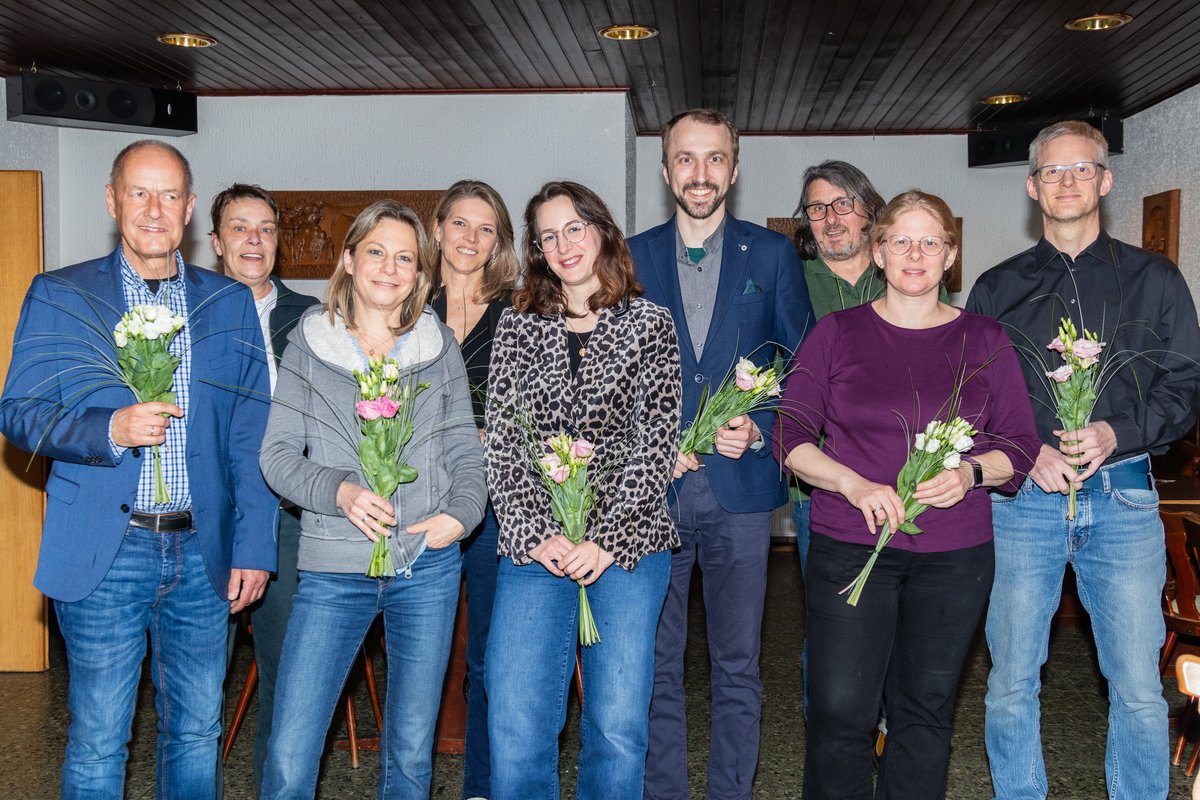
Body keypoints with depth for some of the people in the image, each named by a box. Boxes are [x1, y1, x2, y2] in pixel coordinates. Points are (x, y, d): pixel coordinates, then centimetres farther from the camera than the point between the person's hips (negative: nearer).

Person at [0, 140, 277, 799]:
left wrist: (254, 546, 0)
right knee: (97, 742, 7)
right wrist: (111, 429, -18)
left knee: (197, 733, 13)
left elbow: (252, 435, 6)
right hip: (104, 553, -2)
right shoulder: (59, 296, 4)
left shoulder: (230, 303, 8)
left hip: (202, 553, 2)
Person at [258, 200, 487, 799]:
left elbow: (466, 453, 10)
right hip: (334, 570, -1)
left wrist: (459, 514, -9)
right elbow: (277, 454, 1)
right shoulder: (308, 344, 5)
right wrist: (340, 491, -17)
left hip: (427, 566, 2)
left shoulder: (439, 347, 9)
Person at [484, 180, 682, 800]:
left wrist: (607, 540, -11)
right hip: (534, 548, 1)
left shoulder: (649, 324, 7)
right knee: (515, 729, -4)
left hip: (627, 541, -1)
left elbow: (657, 441, -1)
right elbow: (502, 440, 5)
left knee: (618, 727, -1)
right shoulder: (518, 326, 12)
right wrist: (535, 534, -8)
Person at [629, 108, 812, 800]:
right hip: (653, 486, 1)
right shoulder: (632, 257, 8)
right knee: (657, 664, 8)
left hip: (741, 487, -1)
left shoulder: (773, 255, 6)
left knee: (738, 665, 8)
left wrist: (760, 430, -11)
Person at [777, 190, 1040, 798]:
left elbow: (1021, 445, 7)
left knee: (925, 710, 10)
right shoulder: (837, 333, 3)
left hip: (954, 554, 2)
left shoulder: (984, 341, 7)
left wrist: (972, 472, -15)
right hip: (849, 546, -1)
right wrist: (856, 485, -17)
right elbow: (792, 437, -1)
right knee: (840, 712, -3)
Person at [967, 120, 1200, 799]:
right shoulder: (998, 289, 11)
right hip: (1023, 499, 1)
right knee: (1011, 686, 5)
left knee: (1139, 689, 2)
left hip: (1124, 498, 0)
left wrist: (1117, 433, -12)